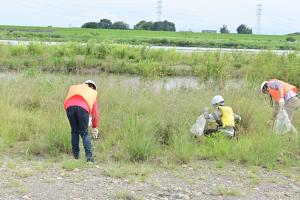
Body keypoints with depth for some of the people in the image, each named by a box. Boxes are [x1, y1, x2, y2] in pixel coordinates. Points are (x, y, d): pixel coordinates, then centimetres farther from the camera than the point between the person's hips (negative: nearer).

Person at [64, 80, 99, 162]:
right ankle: (89, 156, -6)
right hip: (83, 108, -1)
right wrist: (95, 127, 31)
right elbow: (94, 111, 28)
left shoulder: (73, 87, 37)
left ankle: (76, 154, 15)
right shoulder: (93, 93, 32)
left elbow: (66, 101, 26)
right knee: (84, 133, 5)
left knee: (74, 132, 15)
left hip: (70, 106, 1)